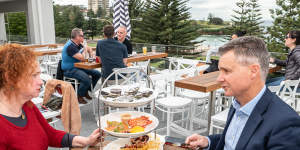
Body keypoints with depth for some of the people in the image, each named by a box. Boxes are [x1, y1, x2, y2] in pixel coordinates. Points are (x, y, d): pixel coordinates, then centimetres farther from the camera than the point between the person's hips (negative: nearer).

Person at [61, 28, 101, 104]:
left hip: (78, 67, 10)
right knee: (87, 79, -32)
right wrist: (85, 48, -10)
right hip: (69, 70, -10)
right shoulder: (70, 46, -20)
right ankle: (79, 96, -7)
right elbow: (82, 58, -25)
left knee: (97, 74, 0)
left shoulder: (78, 44, 9)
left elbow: (89, 49, 27)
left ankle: (86, 91, 13)